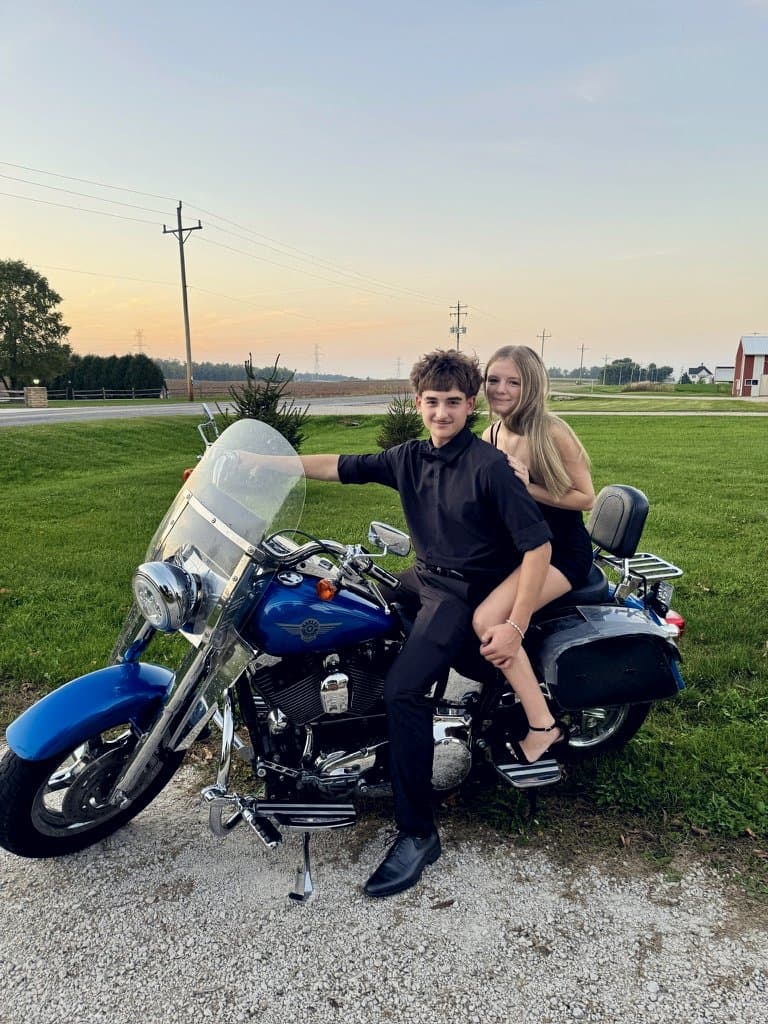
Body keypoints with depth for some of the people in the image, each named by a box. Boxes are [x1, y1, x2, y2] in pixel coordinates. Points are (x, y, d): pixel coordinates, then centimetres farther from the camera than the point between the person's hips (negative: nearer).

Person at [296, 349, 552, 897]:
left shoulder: (490, 466, -17)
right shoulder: (410, 457, 3)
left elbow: (538, 544, -18)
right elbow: (338, 466, 6)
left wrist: (514, 626, -23)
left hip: (465, 593, -8)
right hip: (421, 576, 8)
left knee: (403, 689, -24)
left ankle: (419, 835, -9)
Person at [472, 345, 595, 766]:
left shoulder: (551, 432, -15)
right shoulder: (491, 435, 5)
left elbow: (586, 497, -13)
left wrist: (529, 488, -25)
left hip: (562, 550, -7)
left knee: (488, 620, -26)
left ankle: (544, 726, -13)